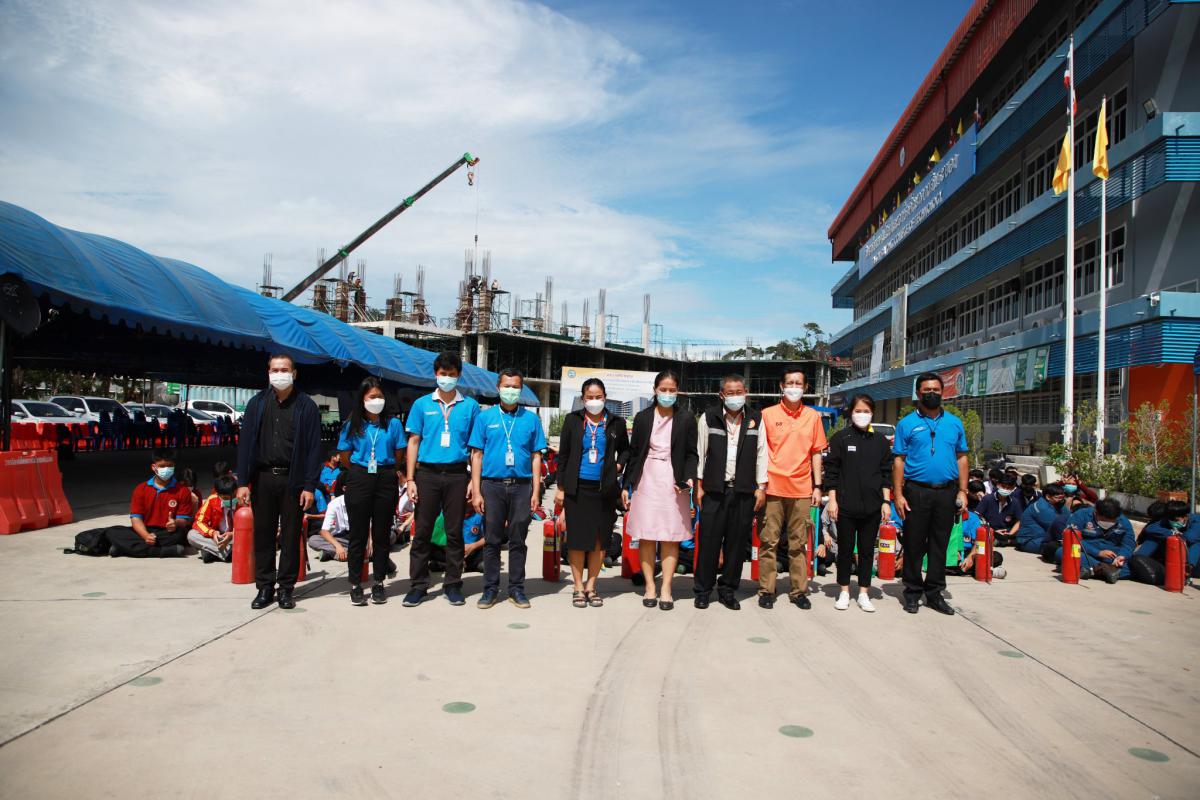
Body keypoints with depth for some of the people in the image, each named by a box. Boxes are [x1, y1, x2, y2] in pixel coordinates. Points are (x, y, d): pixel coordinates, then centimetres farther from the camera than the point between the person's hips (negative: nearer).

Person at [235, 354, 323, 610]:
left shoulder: (306, 406, 0)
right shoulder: (257, 403, 8)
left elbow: (314, 447, -3)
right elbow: (245, 443, 5)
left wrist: (310, 485, -9)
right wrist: (242, 482, -2)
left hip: (293, 479, -2)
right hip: (262, 478, 2)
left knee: (290, 535, 5)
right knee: (263, 534, 7)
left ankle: (286, 588, 15)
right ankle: (265, 587, 18)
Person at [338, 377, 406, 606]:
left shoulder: (393, 423, 3)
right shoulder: (352, 424, 3)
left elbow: (399, 454, 9)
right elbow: (345, 455, 9)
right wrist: (362, 471, 12)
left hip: (386, 480, 1)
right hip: (358, 481, 0)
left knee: (382, 534, 6)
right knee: (358, 534, 2)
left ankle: (378, 583, 15)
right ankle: (355, 585, 10)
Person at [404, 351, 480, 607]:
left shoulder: (470, 406, 6)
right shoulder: (422, 404, 7)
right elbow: (413, 442, 6)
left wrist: (474, 480, -2)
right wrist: (410, 480, -1)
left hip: (457, 474, 0)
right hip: (427, 473, 0)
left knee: (455, 531, 5)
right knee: (422, 531, 2)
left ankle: (453, 584, 15)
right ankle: (419, 584, 11)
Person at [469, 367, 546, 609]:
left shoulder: (531, 419, 8)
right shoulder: (485, 417, 6)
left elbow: (536, 456, 8)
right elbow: (477, 455, 4)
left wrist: (536, 492, 1)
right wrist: (476, 492, -3)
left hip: (522, 487, 1)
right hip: (492, 485, 0)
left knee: (518, 541, 6)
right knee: (491, 540, 5)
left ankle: (516, 589, 16)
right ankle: (490, 589, 15)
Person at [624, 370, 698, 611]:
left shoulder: (686, 420, 3)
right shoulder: (642, 418, 6)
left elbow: (691, 454, 3)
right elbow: (633, 453, 8)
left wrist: (688, 479, -13)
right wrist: (626, 486, 6)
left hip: (674, 482, -1)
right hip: (646, 480, 1)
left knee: (671, 537, 1)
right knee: (646, 536, 2)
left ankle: (666, 588, 8)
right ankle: (649, 587, 12)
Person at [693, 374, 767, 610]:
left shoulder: (756, 419, 7)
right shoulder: (709, 418, 3)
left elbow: (761, 454, 7)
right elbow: (700, 453, 4)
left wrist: (761, 487, 4)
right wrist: (699, 485, 1)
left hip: (744, 492, 2)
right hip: (714, 490, -1)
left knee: (737, 542, 6)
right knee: (709, 540, -1)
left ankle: (728, 590, 18)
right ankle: (703, 590, 10)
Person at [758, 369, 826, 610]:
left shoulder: (813, 416, 9)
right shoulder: (768, 414, 3)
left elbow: (816, 453, 12)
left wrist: (817, 486, 7)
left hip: (802, 489, 2)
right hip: (773, 488, -2)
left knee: (799, 543, 7)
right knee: (769, 541, 1)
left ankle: (798, 590, 15)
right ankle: (766, 590, 9)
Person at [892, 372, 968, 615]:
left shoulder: (954, 423, 11)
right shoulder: (907, 424, 1)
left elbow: (961, 458, 12)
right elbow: (899, 461, -2)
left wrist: (962, 490, 4)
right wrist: (898, 494, -9)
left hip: (947, 492, 3)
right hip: (916, 492, -3)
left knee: (940, 544, 8)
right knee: (914, 543, 2)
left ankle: (934, 593, 17)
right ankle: (912, 592, 12)